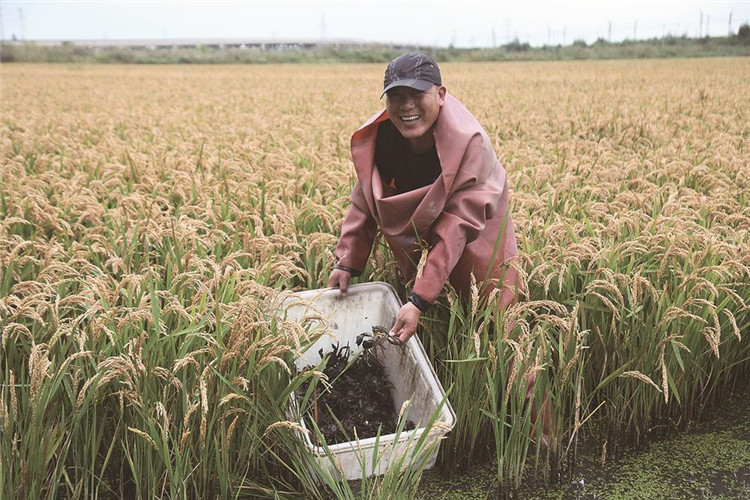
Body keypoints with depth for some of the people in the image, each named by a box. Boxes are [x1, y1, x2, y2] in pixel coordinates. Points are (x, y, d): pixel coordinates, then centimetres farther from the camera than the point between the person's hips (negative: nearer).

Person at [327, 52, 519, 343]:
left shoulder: (469, 143, -34)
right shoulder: (377, 137, -19)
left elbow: (455, 228, -36)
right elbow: (365, 200, -7)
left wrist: (419, 302, -41)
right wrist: (347, 262, -14)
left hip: (473, 246, -4)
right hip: (416, 246, 4)